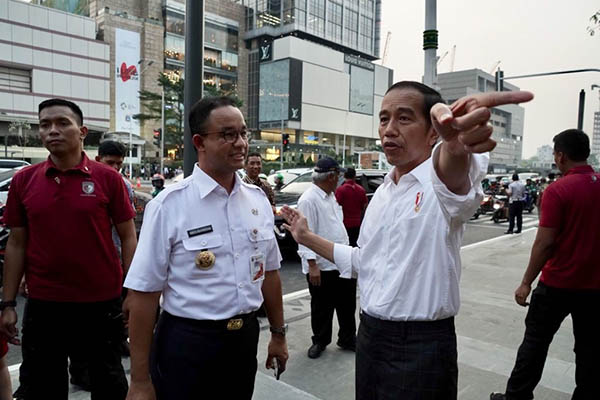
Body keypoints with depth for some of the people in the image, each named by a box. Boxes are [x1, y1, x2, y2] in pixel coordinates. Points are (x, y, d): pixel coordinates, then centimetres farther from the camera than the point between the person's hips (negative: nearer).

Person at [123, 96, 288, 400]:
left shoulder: (258, 200, 1)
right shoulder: (169, 205, -15)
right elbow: (142, 293, -14)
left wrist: (278, 334, 14)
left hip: (245, 338, 5)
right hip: (186, 343, -4)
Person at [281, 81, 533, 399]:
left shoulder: (440, 184, -16)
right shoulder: (382, 193, 8)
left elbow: (455, 177, -42)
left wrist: (455, 145, -64)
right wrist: (307, 238, 14)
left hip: (422, 347, -6)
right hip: (369, 334, 7)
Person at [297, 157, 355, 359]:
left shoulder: (331, 196, 12)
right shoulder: (309, 199, -17)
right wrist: (312, 265, -24)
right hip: (321, 266, -8)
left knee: (347, 304, 17)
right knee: (322, 308, 10)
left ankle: (348, 339, 34)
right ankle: (319, 342, 29)